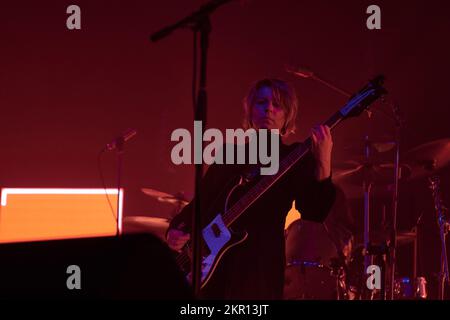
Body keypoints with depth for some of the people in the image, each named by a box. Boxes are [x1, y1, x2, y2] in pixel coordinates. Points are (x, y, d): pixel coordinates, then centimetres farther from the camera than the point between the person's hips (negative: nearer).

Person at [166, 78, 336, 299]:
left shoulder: (295, 158, 4)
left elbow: (314, 211, -11)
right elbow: (201, 202, 18)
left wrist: (323, 163, -25)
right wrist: (176, 230, 1)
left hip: (258, 267, -3)